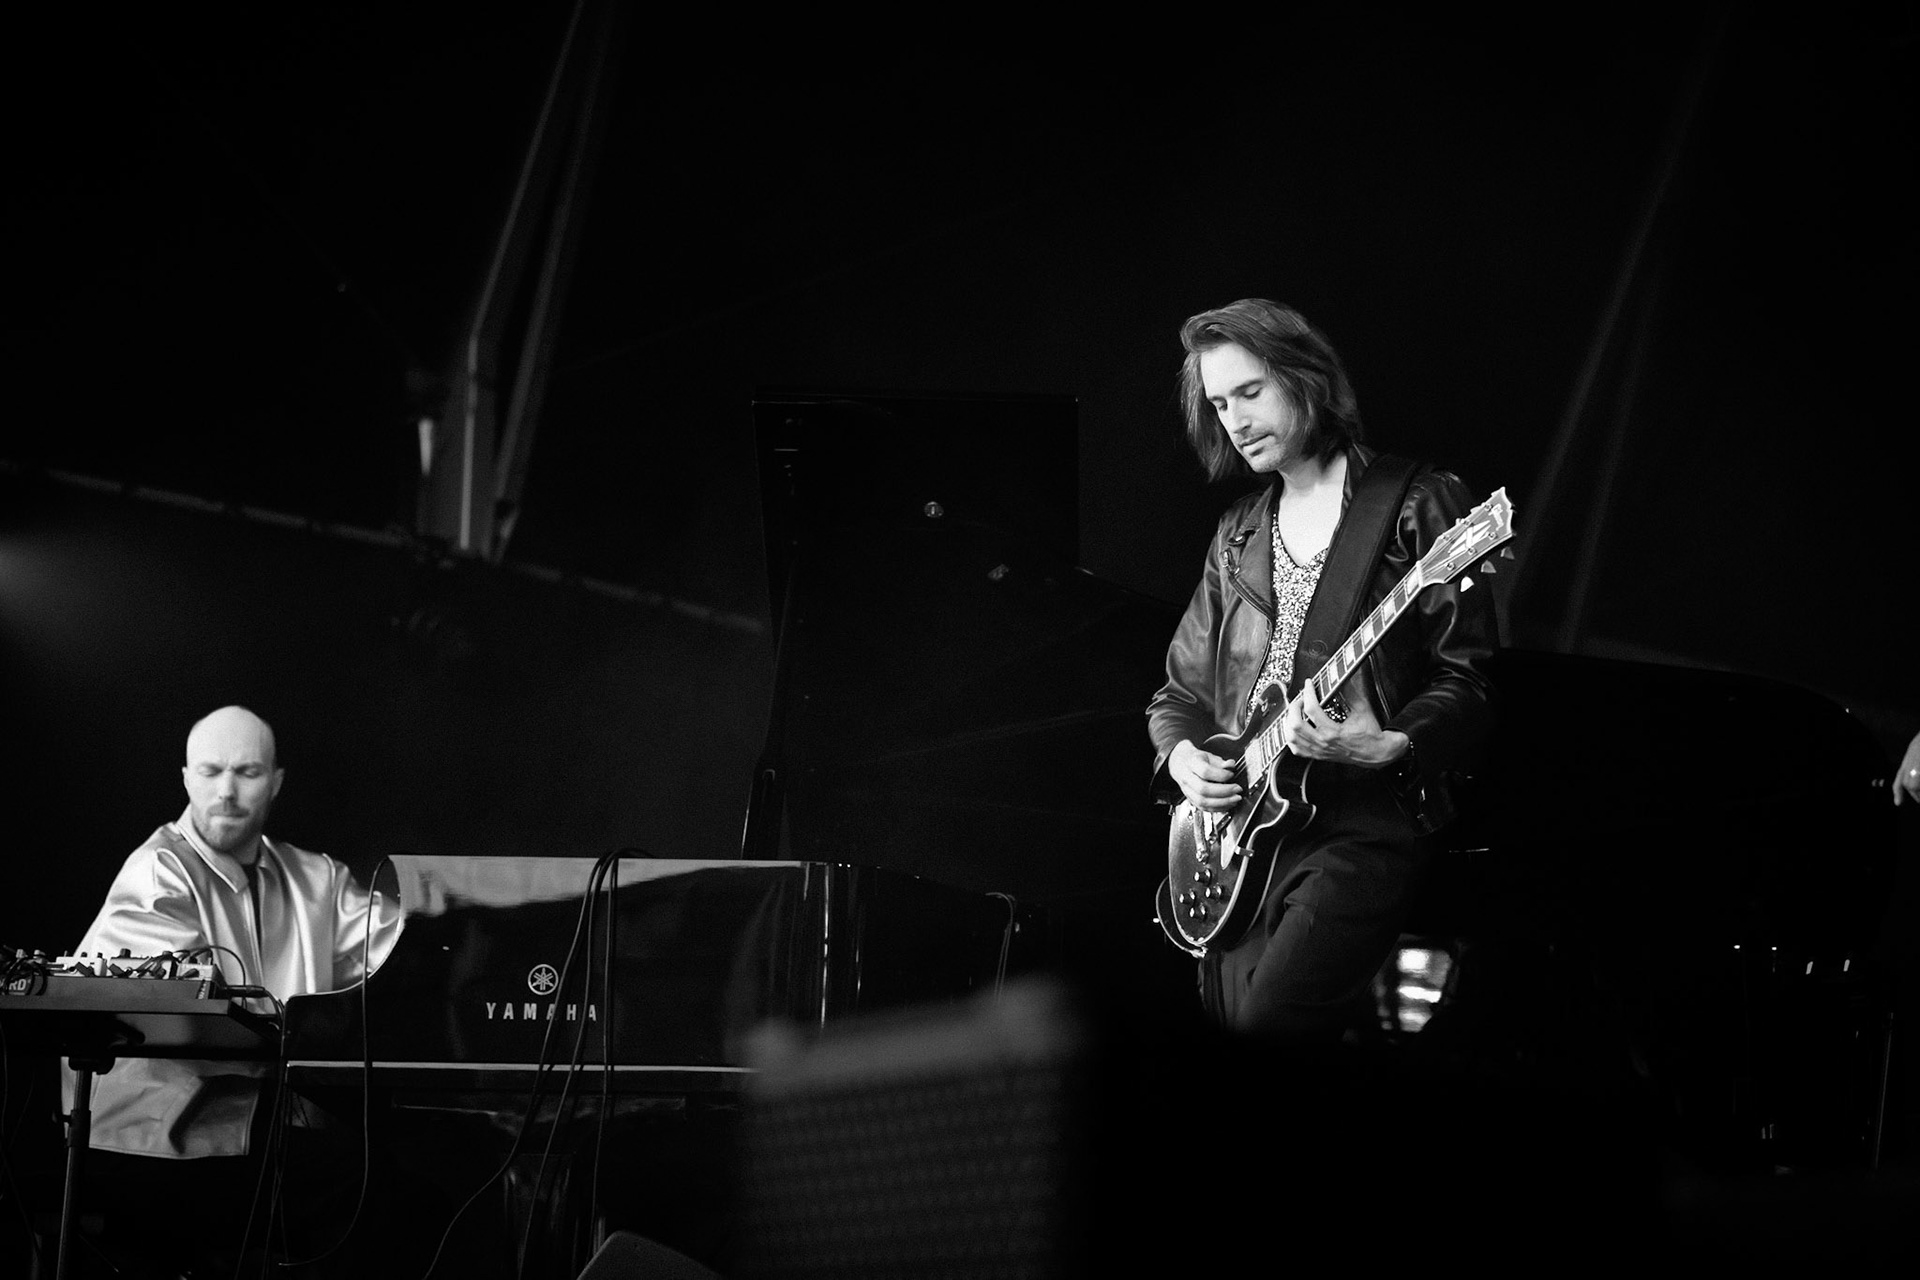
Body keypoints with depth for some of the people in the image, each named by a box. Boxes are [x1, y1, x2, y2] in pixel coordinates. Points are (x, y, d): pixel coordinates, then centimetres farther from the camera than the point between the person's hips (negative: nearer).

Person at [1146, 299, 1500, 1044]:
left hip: (1364, 820, -6)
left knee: (1265, 1027, -25)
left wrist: (1393, 747, -21)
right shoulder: (1239, 534, 19)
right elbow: (1179, 691, 24)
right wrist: (1181, 756, 2)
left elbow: (1467, 678, -4)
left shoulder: (1416, 506, 1)